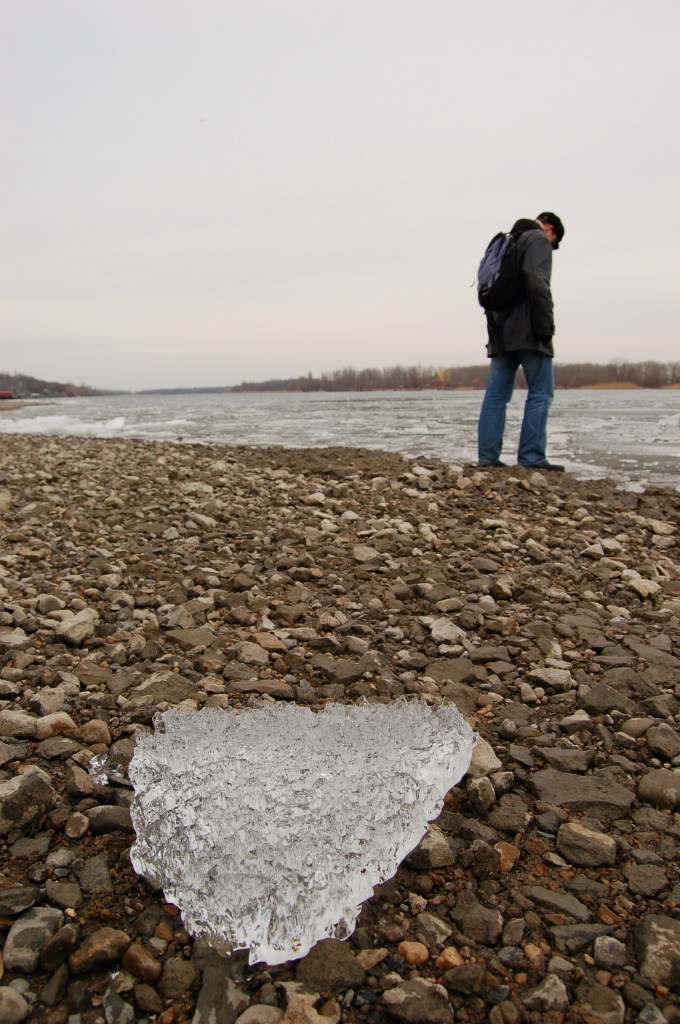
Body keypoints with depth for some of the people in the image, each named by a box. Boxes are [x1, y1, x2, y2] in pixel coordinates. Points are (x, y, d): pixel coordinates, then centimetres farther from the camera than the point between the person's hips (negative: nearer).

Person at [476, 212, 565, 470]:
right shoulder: (538, 240, -1)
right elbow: (537, 284, -17)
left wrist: (494, 327, 16)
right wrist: (546, 326, -16)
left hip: (501, 332, 8)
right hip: (527, 331, -8)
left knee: (496, 394, 5)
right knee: (540, 393, -5)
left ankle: (488, 455, 2)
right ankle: (531, 457, -8)